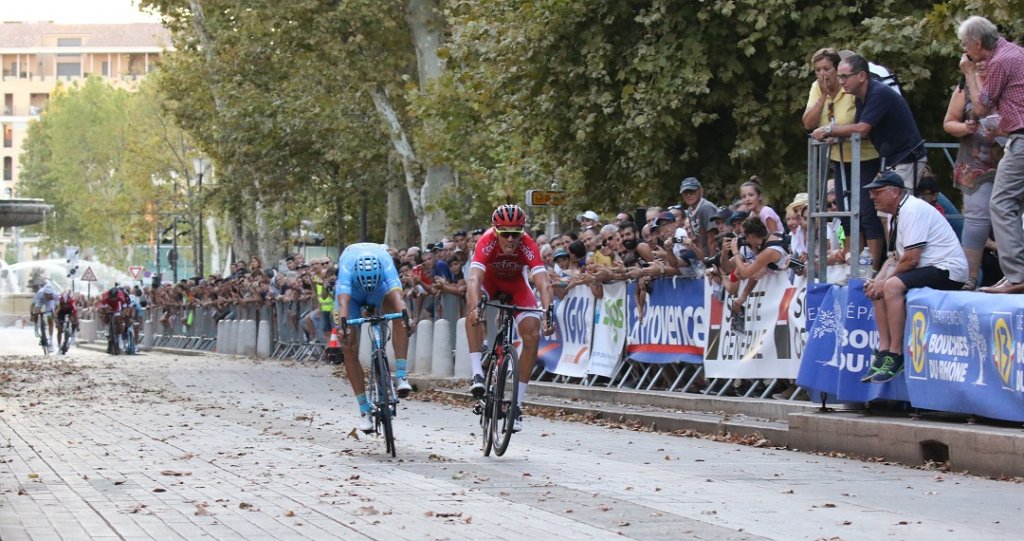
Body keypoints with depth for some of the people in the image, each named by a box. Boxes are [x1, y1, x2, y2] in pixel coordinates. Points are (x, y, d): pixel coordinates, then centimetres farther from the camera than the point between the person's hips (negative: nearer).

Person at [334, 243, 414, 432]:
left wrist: (405, 316, -70)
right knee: (349, 349, -13)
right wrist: (343, 325, -71)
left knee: (398, 311, -34)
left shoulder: (385, 263, -37)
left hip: (380, 290, 0)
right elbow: (343, 301, -52)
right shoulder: (347, 267, -40)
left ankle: (401, 376, -35)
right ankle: (364, 411, -4)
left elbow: (397, 294, -51)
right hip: (352, 293, 0)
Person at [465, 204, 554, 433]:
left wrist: (547, 312, -57)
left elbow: (543, 283, -42)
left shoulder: (528, 245, -34)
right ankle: (477, 373, -33)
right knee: (472, 303, -35)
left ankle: (517, 403, -4)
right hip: (490, 279, -1)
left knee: (533, 335, -14)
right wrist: (475, 307, -64)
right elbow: (474, 279, -48)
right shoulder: (487, 242, -36)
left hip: (516, 283, 1)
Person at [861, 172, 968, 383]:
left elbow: (911, 259, -22)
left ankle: (895, 355, -25)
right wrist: (877, 281, -1)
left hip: (948, 270, -11)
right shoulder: (896, 214, 15)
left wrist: (884, 281, -12)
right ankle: (884, 352, -1)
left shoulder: (913, 210, -17)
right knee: (878, 290, 6)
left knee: (892, 286, -28)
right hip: (929, 270, 11)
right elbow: (894, 257, 16)